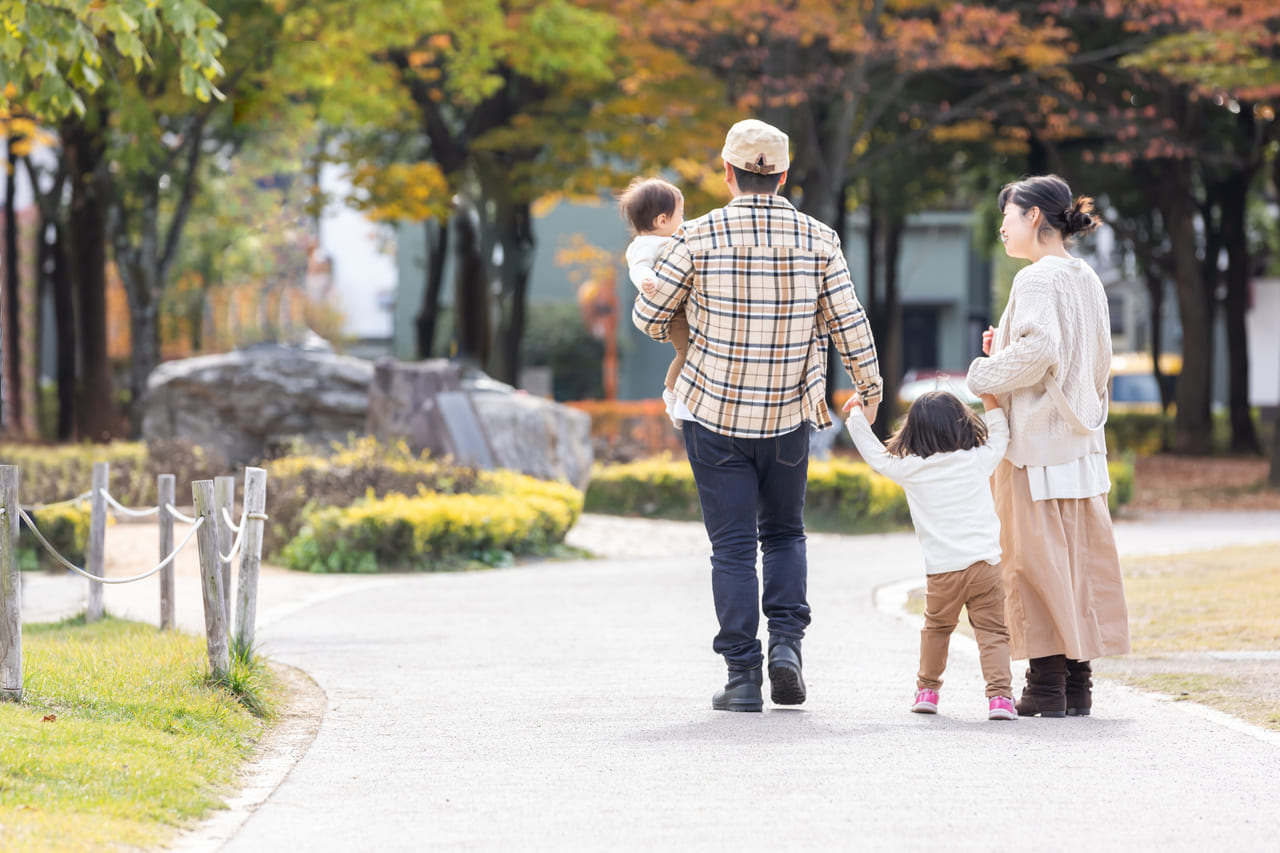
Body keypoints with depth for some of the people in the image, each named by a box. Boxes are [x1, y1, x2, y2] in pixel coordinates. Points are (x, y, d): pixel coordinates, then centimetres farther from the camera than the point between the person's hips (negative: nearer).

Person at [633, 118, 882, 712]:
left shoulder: (700, 237, -8)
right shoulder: (817, 240, -4)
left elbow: (648, 316, -1)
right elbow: (849, 324, 1)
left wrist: (679, 334, 23)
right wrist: (869, 387, 18)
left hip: (713, 413, -2)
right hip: (789, 417, 2)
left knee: (732, 545, 3)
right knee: (784, 533, 19)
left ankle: (743, 673, -1)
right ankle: (786, 641, 0)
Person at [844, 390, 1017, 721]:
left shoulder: (908, 470, 3)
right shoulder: (979, 460, 5)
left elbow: (876, 454, 16)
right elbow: (999, 437, 25)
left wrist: (856, 414, 28)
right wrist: (991, 403, 36)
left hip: (941, 571, 1)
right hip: (984, 563, -1)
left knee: (936, 628, 23)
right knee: (992, 632, 0)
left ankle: (927, 690, 30)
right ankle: (999, 695, -14)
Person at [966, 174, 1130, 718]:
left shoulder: (1037, 279, -12)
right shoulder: (1087, 280, 13)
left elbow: (1039, 350, -25)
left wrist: (985, 374, -11)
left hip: (1037, 443, -8)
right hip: (1082, 440, 8)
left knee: (1036, 557, -3)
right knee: (1080, 558, 9)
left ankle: (1046, 687, -2)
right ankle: (1078, 683, 11)